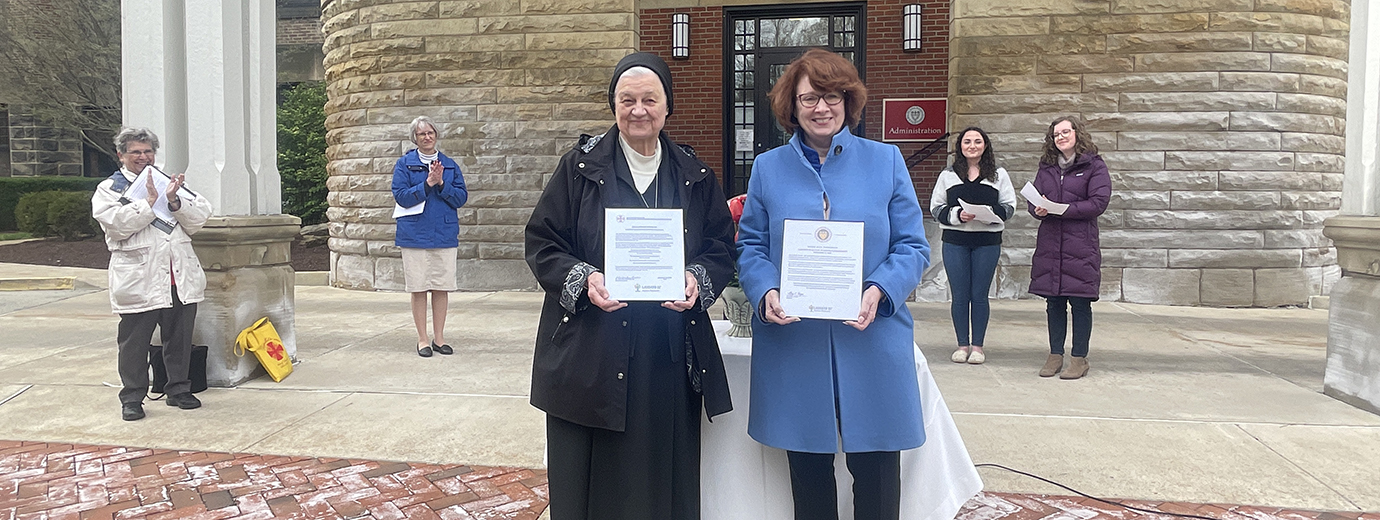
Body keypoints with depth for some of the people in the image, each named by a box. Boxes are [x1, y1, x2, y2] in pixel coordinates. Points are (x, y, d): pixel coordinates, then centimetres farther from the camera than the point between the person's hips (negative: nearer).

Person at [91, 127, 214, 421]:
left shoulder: (171, 183, 17)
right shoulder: (108, 189, 7)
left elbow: (199, 219, 6)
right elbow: (116, 225, -12)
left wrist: (174, 201, -10)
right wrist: (149, 201, -13)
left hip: (181, 279, 3)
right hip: (139, 282, -3)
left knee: (179, 339, 10)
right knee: (134, 342, 2)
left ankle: (178, 389, 24)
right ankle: (132, 398, 14)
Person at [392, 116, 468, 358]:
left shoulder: (450, 165, 9)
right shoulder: (404, 164, 2)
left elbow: (461, 198, 3)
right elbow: (401, 196, -7)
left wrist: (442, 183, -11)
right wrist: (428, 184, -15)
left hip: (445, 235, 2)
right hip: (415, 235, -2)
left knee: (442, 287, 5)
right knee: (419, 288, 2)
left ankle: (439, 338, 16)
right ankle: (422, 339, 12)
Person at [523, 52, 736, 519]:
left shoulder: (695, 177, 8)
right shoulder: (580, 167, 2)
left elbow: (721, 248, 10)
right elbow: (542, 242, 2)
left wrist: (698, 280, -11)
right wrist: (582, 279, -16)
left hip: (669, 356, 2)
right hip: (589, 354, -1)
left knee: (662, 480, 7)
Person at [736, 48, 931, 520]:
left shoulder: (885, 162, 5)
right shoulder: (768, 168, 8)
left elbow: (912, 246, 2)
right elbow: (750, 246, 6)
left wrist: (879, 291, -16)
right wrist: (766, 293, -14)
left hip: (871, 340, -1)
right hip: (793, 344, 1)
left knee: (876, 471, 4)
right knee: (808, 472, 11)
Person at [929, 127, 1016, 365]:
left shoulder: (999, 175, 8)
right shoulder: (948, 175, 9)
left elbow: (1009, 206, 5)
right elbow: (935, 207, 6)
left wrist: (989, 212, -15)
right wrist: (957, 214, -12)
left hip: (988, 241, -1)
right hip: (955, 241, 1)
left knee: (979, 295, 3)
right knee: (959, 295, 3)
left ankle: (978, 345, 12)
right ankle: (962, 345, 13)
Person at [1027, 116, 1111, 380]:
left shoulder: (1094, 165, 0)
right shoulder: (1046, 167, 15)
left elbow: (1098, 202, -10)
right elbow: (1032, 198, 13)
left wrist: (1059, 209, -16)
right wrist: (1037, 209, -12)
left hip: (1081, 245, -4)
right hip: (1049, 244, 5)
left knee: (1080, 303, 1)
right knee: (1053, 303, 8)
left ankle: (1080, 358, 9)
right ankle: (1055, 355, 16)